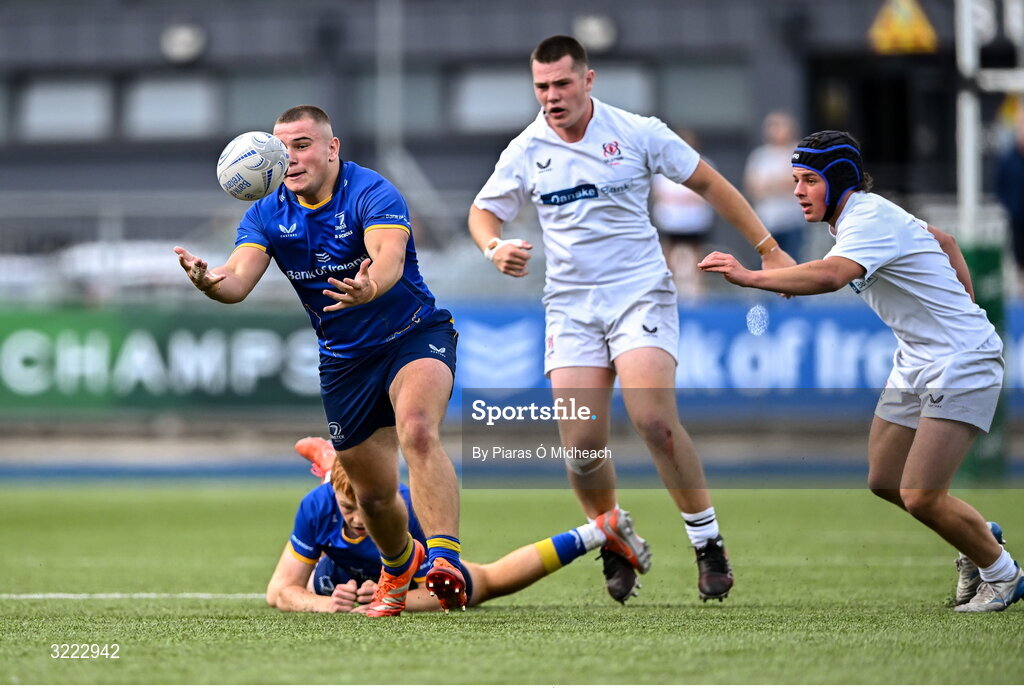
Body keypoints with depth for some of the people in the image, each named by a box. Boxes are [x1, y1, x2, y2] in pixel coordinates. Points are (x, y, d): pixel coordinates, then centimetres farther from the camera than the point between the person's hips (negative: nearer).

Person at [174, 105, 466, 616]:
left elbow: (390, 257, -39)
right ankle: (398, 565, 43)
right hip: (344, 359, 5)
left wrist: (370, 287, -62)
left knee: (417, 430, -35)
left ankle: (445, 559, -41)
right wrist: (211, 282, -44)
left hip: (414, 336, -5)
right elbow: (238, 280, -20)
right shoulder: (267, 215, -5)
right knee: (372, 492, 12)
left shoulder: (371, 193, -20)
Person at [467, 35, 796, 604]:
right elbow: (482, 212, 14)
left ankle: (708, 544, -8)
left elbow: (708, 183, 5)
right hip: (571, 306, 3)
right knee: (581, 446, -9)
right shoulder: (526, 151, 3)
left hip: (641, 294, -3)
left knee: (654, 420, -23)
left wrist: (767, 248, 5)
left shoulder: (637, 133, -3)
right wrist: (495, 248, -9)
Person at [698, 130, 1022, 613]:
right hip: (916, 359, 10)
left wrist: (750, 277, -50)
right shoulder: (865, 215, 8)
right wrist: (960, 313, 26)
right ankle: (981, 539, 32)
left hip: (962, 363, -10)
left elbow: (831, 275, -45)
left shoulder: (870, 219, -23)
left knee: (919, 497, -13)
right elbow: (943, 240, 23)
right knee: (883, 482, 11)